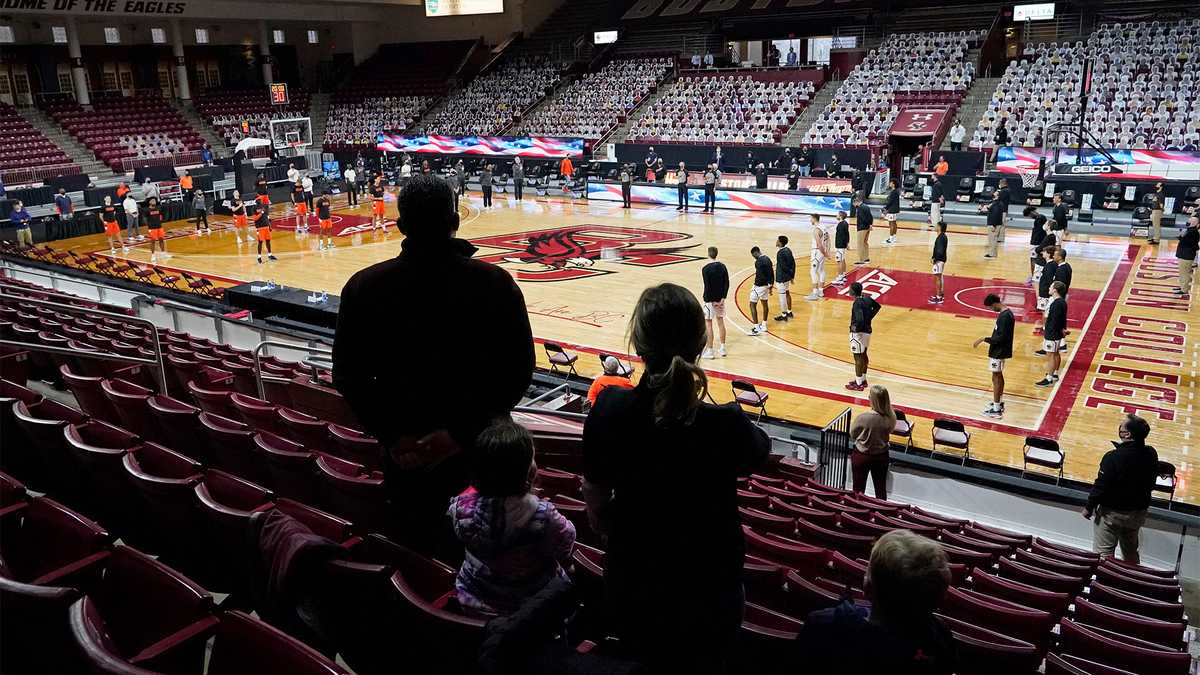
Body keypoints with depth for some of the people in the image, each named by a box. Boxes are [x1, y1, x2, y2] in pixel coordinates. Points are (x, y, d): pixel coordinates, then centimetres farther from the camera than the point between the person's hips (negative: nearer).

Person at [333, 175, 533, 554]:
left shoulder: (363, 287, -9)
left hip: (405, 450, 1)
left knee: (415, 544, 20)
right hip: (482, 448, -1)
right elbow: (517, 371, -14)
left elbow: (348, 376, -6)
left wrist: (390, 435, -5)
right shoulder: (494, 283, -13)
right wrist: (463, 430, -13)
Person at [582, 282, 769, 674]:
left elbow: (595, 508, -6)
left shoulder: (609, 410, -21)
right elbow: (759, 455, -1)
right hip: (708, 589, -2)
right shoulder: (727, 425, -28)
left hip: (631, 584, 2)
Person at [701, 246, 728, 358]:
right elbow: (726, 284, 1)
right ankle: (722, 348, 23)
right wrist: (723, 298, 1)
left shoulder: (705, 269, -14)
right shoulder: (722, 266, 3)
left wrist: (708, 298, -11)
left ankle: (709, 350, 1)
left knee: (708, 324, 0)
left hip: (710, 300, -6)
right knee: (720, 322, 15)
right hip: (720, 299, 6)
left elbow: (707, 286, -17)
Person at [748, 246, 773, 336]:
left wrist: (754, 287, -13)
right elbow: (771, 273, 13)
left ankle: (756, 328, -5)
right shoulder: (767, 259, 8)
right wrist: (770, 285, 20)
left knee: (752, 305, -1)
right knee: (764, 304, 18)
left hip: (759, 286, -9)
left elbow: (759, 275, -23)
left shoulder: (758, 261, -19)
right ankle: (764, 325, 29)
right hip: (766, 285, 9)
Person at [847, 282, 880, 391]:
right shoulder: (867, 298, 3)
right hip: (868, 331, 9)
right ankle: (863, 380, 33)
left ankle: (858, 384, 6)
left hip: (858, 332, -9)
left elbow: (859, 320, -35)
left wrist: (856, 328, -17)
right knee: (864, 355, 20)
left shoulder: (857, 303, -23)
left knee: (858, 357, -1)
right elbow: (877, 306, 21)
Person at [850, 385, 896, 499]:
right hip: (881, 456, 3)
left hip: (862, 456, -3)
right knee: (881, 489, 20)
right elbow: (889, 431, 1)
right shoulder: (891, 417, -18)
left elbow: (852, 434, -11)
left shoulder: (863, 417, -28)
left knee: (858, 490, 14)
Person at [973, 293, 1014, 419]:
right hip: (1001, 350, 10)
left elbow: (1000, 338, -27)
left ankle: (996, 410, 0)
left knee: (996, 377, -4)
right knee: (999, 376, 20)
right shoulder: (1007, 312, 7)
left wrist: (984, 339, -21)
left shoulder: (1004, 316, -24)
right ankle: (1000, 403, 33)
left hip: (998, 352, -10)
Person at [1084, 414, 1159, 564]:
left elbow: (1101, 486, -22)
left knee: (1104, 554, 7)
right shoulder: (1151, 454, -9)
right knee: (1131, 552, 24)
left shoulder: (1113, 457, -28)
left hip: (1111, 513, -6)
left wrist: (1089, 507, -8)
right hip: (1138, 513, 6)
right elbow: (1151, 484, 5)